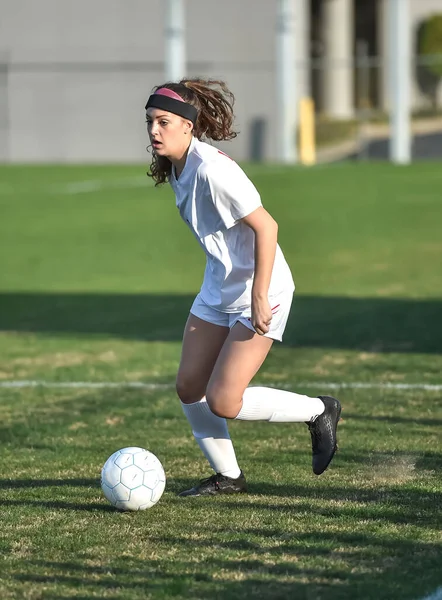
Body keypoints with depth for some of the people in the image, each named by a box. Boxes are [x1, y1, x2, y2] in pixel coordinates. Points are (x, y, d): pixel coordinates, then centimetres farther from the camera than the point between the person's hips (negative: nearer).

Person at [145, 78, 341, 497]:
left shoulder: (212, 169, -25)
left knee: (223, 403, -10)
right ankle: (227, 476, 23)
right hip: (217, 290, 9)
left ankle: (318, 411, 12)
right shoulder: (175, 168, 3)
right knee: (189, 387, 6)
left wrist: (259, 298, -24)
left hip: (260, 293, -9)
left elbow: (265, 227, -24)